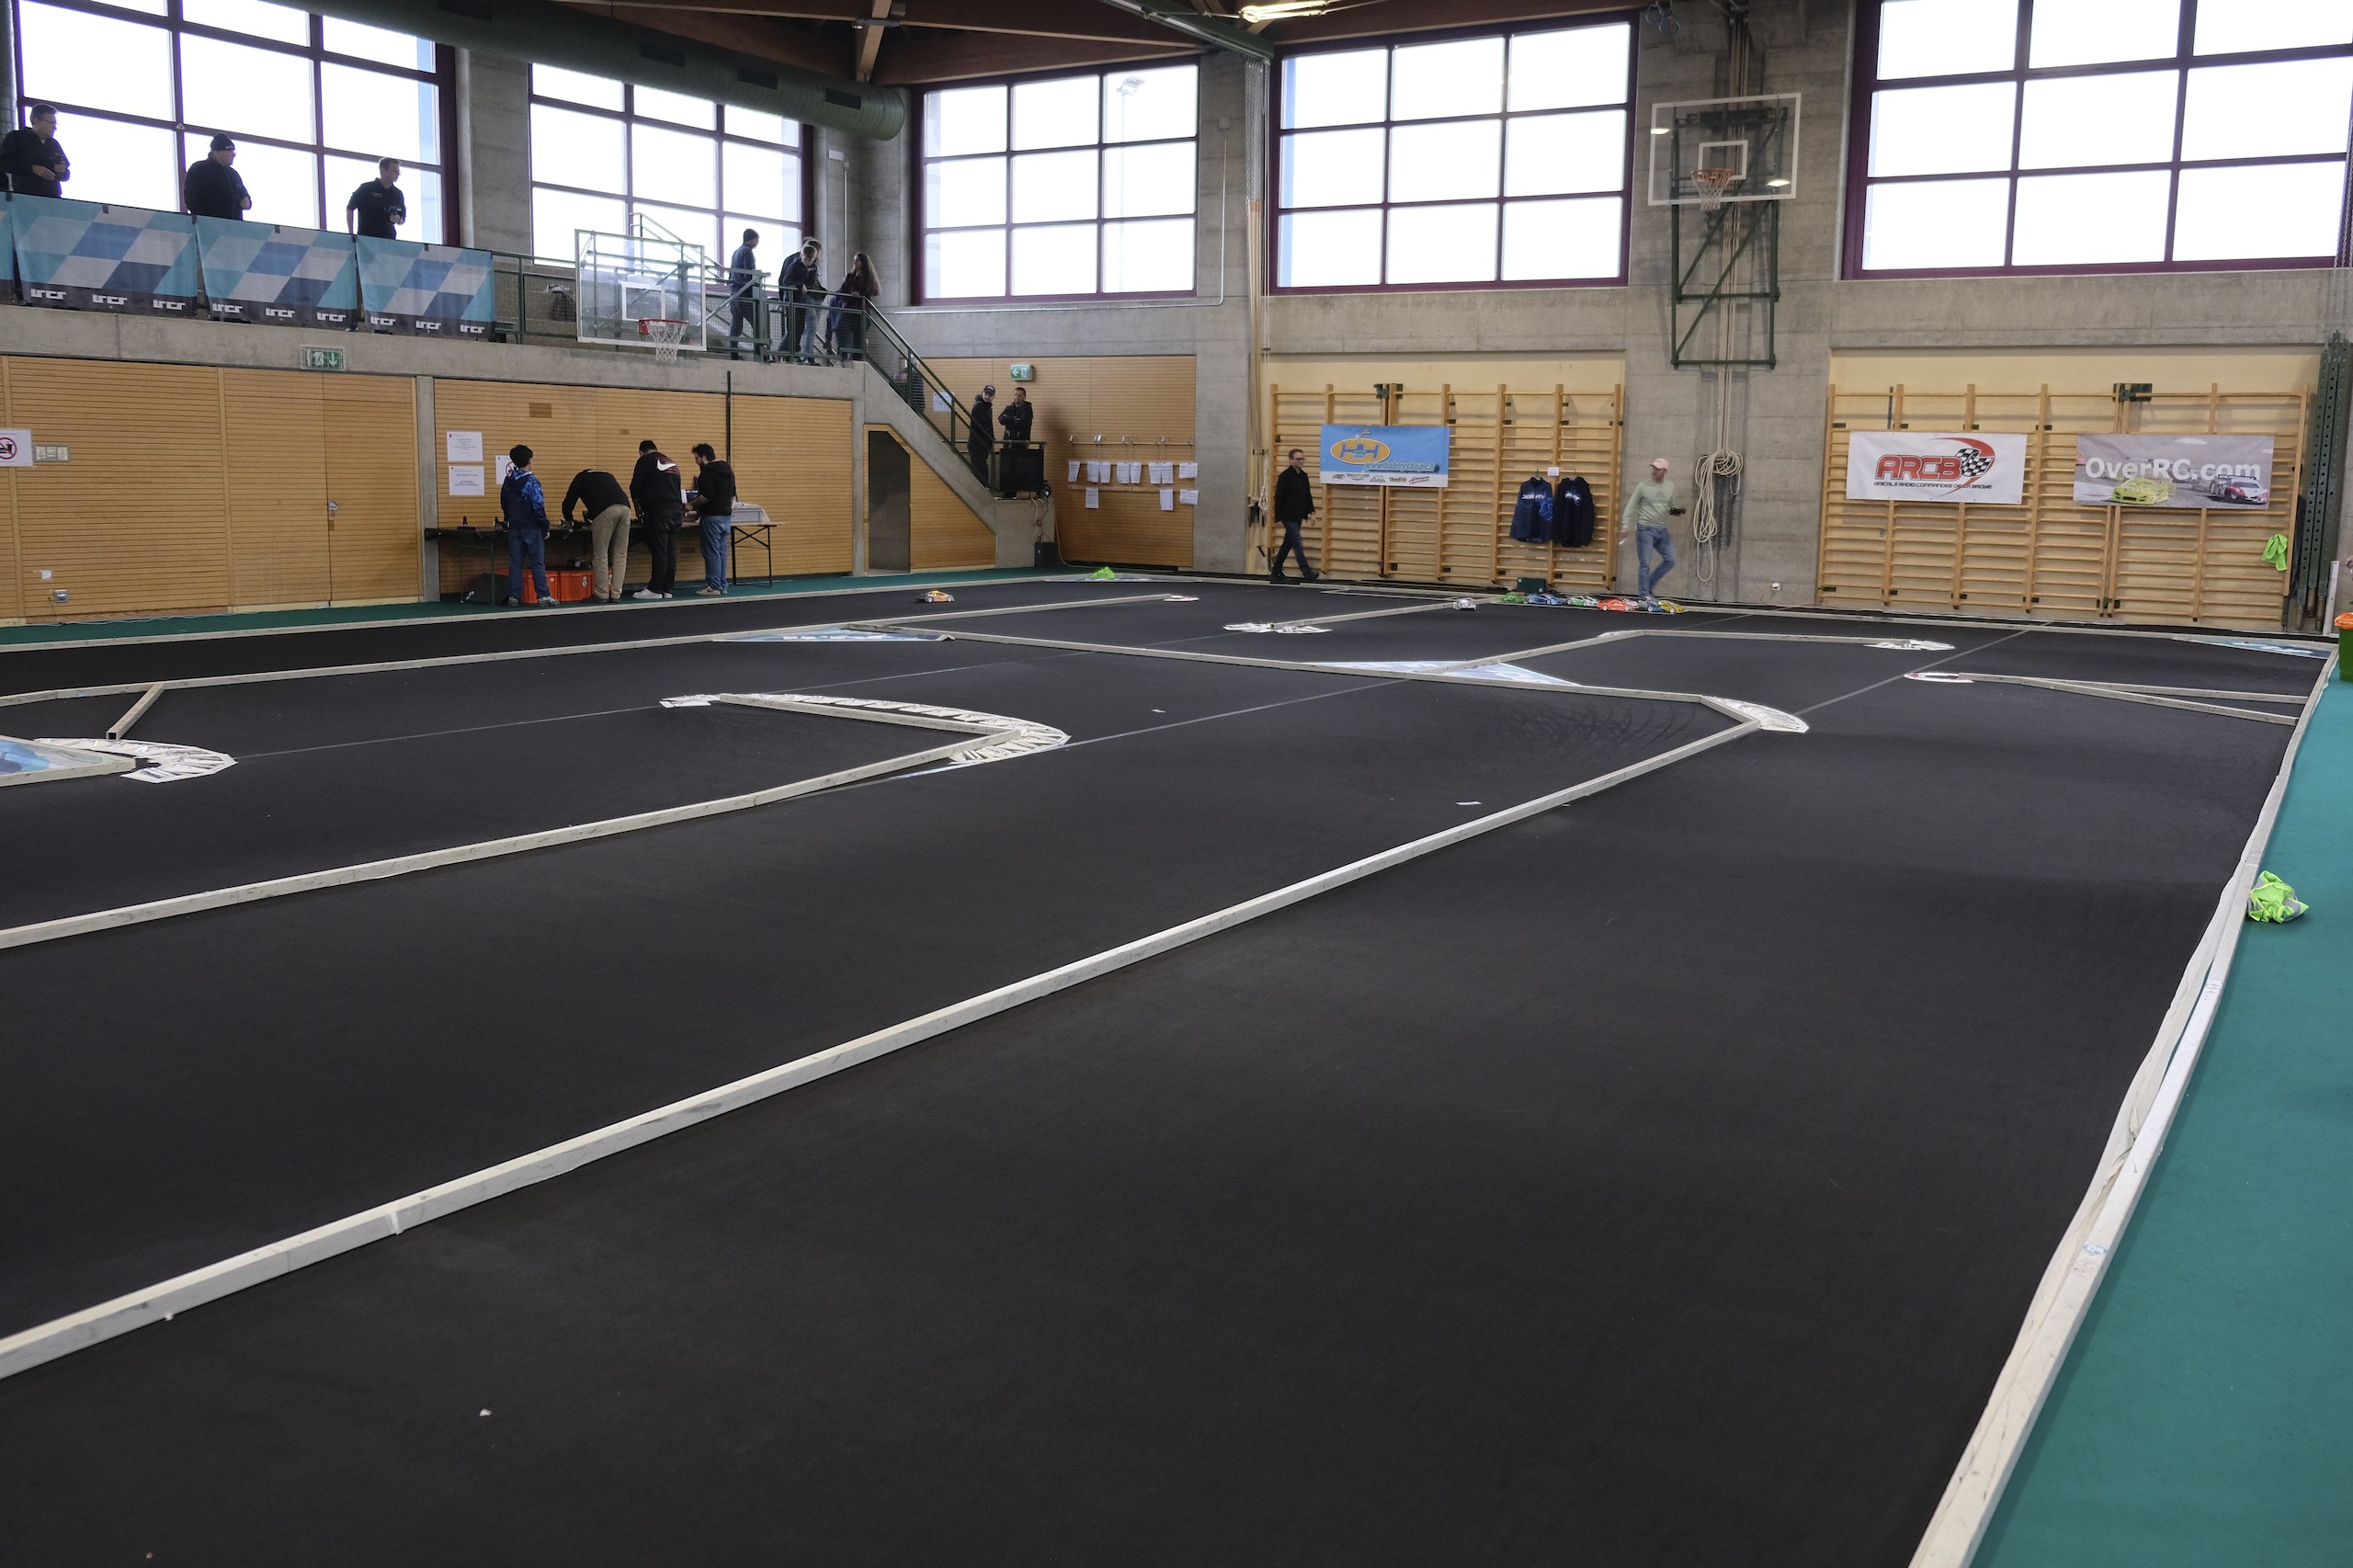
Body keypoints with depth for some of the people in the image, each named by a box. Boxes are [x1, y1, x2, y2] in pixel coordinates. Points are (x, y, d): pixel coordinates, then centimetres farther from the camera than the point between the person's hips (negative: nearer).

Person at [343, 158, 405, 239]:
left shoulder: (398, 194, 11)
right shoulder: (367, 188, -1)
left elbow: (403, 219, 20)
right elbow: (349, 209, 4)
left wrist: (398, 220, -6)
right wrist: (351, 235, -2)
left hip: (388, 239, 3)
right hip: (366, 238, -3)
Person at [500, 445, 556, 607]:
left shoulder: (508, 481, 7)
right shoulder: (530, 481, -13)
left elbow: (503, 504, 15)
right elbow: (538, 506, -15)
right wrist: (545, 527, -9)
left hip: (514, 527, 6)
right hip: (532, 527, -6)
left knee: (515, 563, 7)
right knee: (538, 563, -2)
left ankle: (514, 596, 6)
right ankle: (543, 596, -4)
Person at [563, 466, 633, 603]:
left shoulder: (581, 477, 27)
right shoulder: (607, 475, 39)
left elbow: (569, 502, 23)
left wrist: (569, 518, 44)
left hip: (605, 511, -4)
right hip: (625, 508, 5)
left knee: (601, 555, 4)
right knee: (620, 555, 9)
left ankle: (602, 595, 6)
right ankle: (615, 595, 10)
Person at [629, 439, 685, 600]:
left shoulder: (645, 461, 3)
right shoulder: (671, 462, 23)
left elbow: (635, 487, 0)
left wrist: (638, 510, 13)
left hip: (658, 510, -7)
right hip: (676, 509, 7)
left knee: (659, 552, -6)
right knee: (670, 551, 8)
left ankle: (655, 589, -4)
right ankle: (667, 588, 10)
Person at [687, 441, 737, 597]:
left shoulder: (707, 471, -13)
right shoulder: (727, 469, 14)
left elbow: (706, 496, -20)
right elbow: (733, 495, 19)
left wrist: (693, 504, -6)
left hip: (712, 517, -9)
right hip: (727, 516, 9)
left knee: (711, 552, -5)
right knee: (721, 551, 11)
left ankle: (713, 586, -5)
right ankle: (722, 585, 13)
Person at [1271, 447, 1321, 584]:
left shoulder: (1303, 476, 12)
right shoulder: (1285, 476, -12)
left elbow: (1308, 495, 18)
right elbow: (1279, 497, -13)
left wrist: (1311, 511, 8)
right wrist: (1279, 517, -15)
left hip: (1297, 517, 8)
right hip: (1288, 517, -8)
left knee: (1287, 544, 12)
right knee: (1297, 544, -13)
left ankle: (1276, 573, 20)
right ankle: (1307, 573, -18)